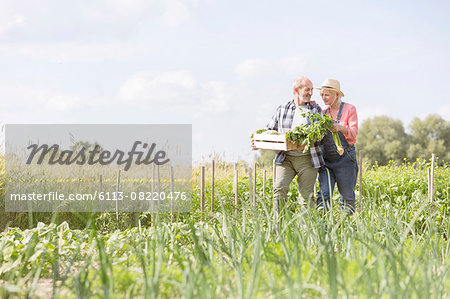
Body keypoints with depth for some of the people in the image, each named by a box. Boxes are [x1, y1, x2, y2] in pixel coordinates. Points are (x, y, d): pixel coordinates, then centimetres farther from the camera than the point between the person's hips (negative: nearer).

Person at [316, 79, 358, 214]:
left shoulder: (349, 109, 0)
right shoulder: (324, 112, 14)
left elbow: (354, 133, -9)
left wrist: (341, 128, -30)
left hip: (344, 157, -3)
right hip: (326, 158, 3)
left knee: (347, 195, 2)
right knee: (324, 194, -9)